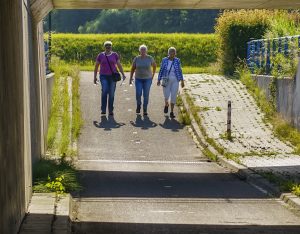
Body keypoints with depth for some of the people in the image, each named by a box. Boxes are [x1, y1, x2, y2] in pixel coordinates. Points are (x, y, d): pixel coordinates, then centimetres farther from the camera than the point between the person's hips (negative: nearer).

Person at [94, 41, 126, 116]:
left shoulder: (115, 55, 2)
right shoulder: (100, 55, 1)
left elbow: (119, 65, 2)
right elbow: (96, 66, 6)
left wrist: (123, 75, -8)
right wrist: (95, 77, 3)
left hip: (112, 76, 1)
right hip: (104, 76, -1)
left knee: (111, 94, 0)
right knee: (104, 91, -22)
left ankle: (111, 111, 13)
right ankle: (103, 110, -16)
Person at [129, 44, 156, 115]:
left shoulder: (150, 58, -7)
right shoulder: (136, 59, -5)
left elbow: (154, 65, 11)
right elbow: (132, 69, 3)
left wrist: (153, 75, 12)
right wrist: (130, 78, 1)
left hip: (147, 79, 0)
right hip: (138, 79, 1)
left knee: (146, 95, -2)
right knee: (138, 94, -8)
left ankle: (145, 110, 10)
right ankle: (138, 105, 20)